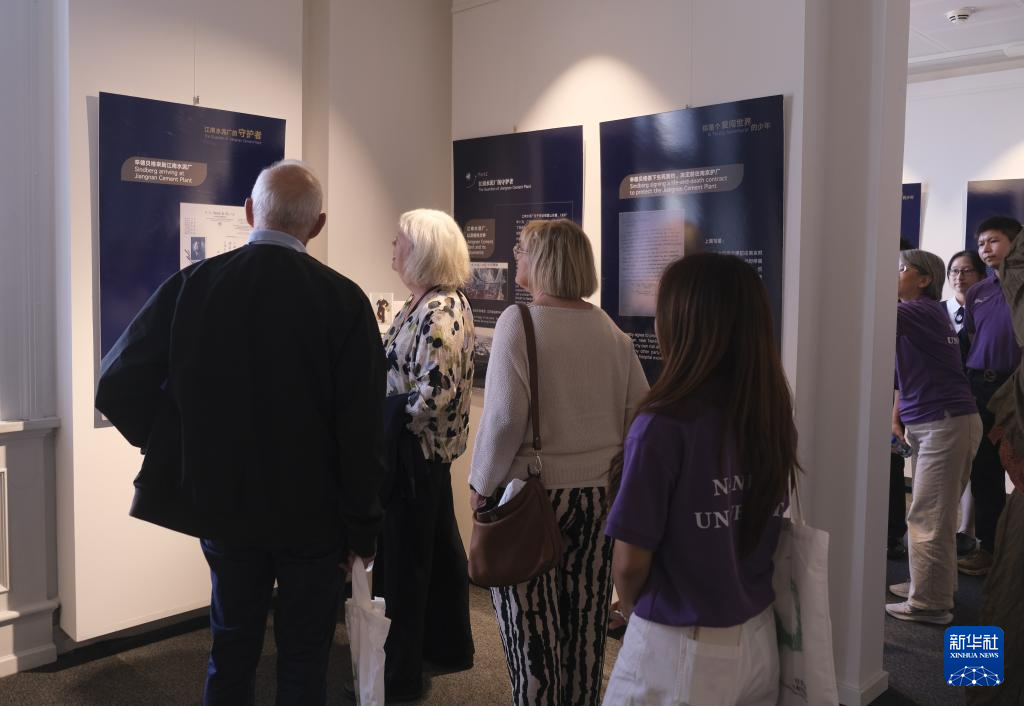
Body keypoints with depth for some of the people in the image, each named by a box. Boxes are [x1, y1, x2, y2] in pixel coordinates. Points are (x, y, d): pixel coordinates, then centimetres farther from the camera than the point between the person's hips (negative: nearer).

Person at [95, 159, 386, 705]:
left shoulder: (190, 285, -8)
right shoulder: (343, 300, -15)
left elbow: (117, 388, -8)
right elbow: (362, 430, -15)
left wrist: (177, 449, 8)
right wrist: (362, 529, -3)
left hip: (220, 503, 3)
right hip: (311, 513, -2)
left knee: (232, 649, 21)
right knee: (304, 658, 14)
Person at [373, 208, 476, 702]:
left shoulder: (438, 311, -20)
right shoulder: (431, 302, 10)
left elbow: (436, 391, -27)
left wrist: (392, 425, -17)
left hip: (416, 450, -10)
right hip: (430, 447, 10)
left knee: (400, 560, 1)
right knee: (438, 549, 20)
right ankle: (449, 647, 36)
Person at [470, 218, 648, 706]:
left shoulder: (518, 322, -12)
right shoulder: (610, 330, 2)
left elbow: (504, 416, -17)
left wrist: (481, 485, -5)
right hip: (599, 498, 5)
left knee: (533, 634, 8)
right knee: (586, 630, 16)